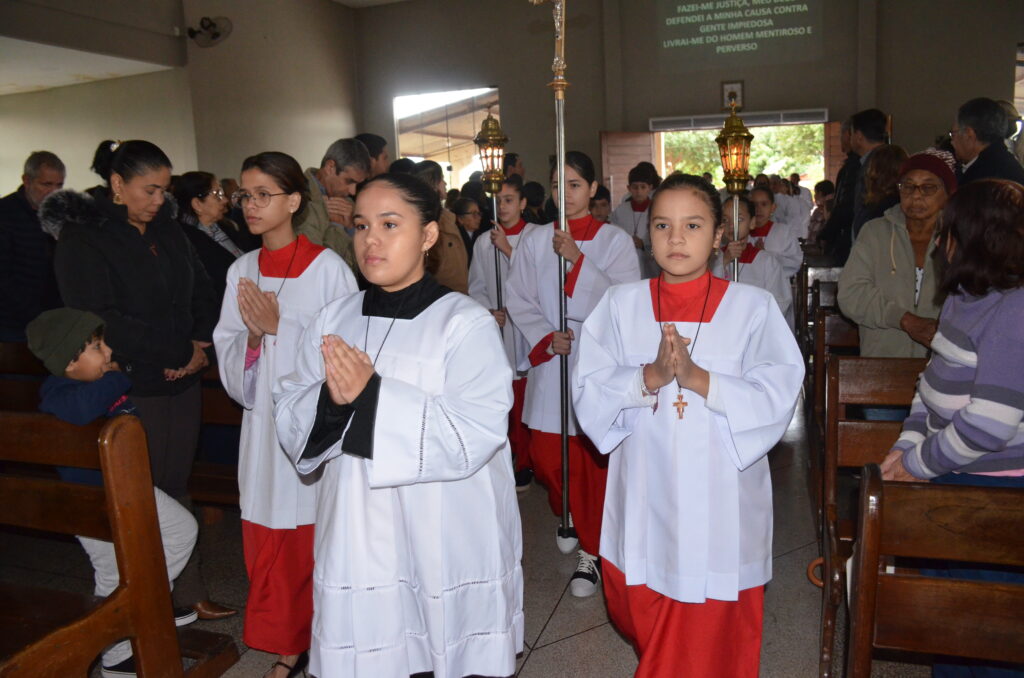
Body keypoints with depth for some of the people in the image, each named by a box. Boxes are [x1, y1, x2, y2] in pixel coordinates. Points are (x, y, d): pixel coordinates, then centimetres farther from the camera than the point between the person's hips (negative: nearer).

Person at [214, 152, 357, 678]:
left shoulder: (327, 267, -8)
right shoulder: (241, 272, 8)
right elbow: (228, 356, 7)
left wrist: (280, 326, -17)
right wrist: (253, 336, -13)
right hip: (264, 423, 5)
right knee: (268, 542, 10)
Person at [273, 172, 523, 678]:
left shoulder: (465, 323, -10)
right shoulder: (333, 319, 6)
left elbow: (475, 434, -20)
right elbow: (289, 420, 3)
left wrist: (374, 395, -26)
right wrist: (330, 400, -19)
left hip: (450, 549, -3)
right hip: (357, 545, 4)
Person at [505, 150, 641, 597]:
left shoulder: (614, 240, -2)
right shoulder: (534, 241, 6)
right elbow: (519, 300, 5)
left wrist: (578, 260, -20)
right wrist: (547, 337, -10)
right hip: (549, 359, 3)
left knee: (594, 458, -1)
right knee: (545, 456, 6)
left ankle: (591, 551, 16)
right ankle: (570, 514, 39)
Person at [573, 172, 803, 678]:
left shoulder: (752, 307, -5)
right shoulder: (621, 305, 0)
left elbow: (777, 397, -12)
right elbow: (588, 393, -6)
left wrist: (699, 379, -23)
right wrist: (650, 377, -22)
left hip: (721, 500, -2)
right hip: (644, 498, 2)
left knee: (713, 631, 11)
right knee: (638, 615, 18)